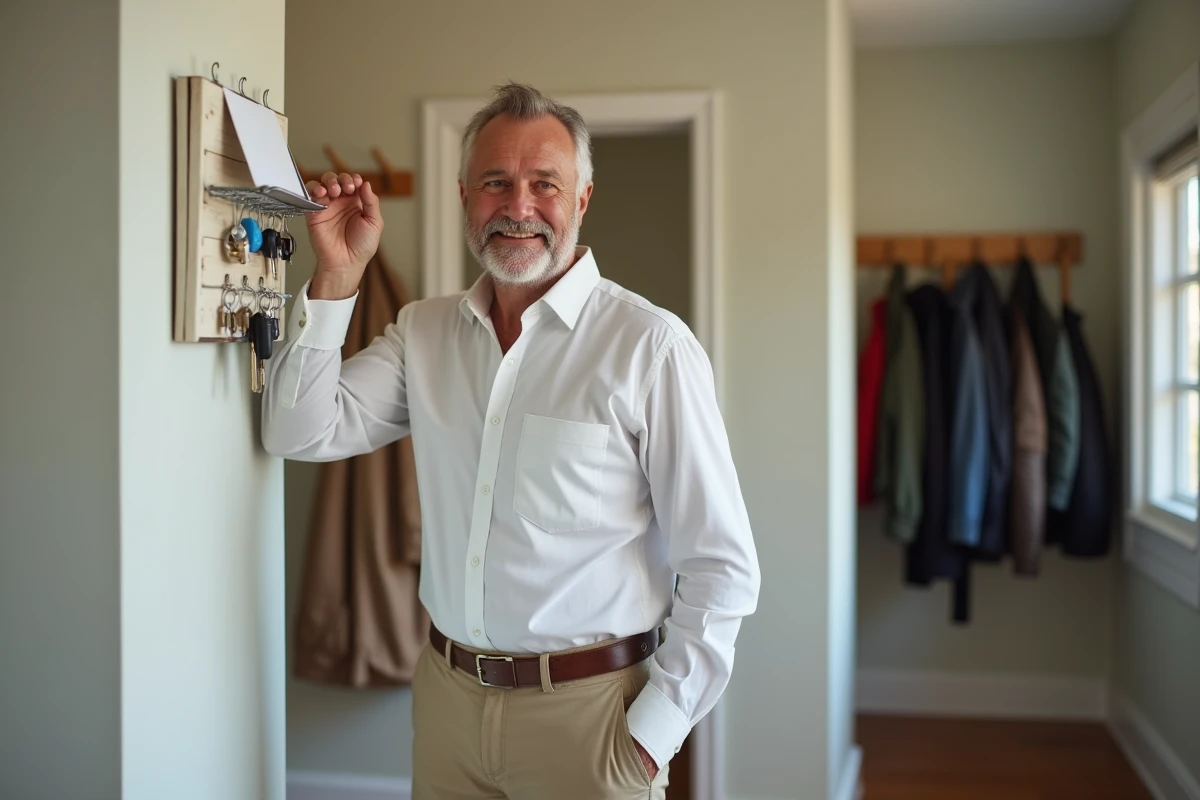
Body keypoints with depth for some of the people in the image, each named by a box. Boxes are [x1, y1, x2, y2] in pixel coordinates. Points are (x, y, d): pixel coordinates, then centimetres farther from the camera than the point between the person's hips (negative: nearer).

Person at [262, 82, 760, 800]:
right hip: (447, 692, 5)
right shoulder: (424, 332, 4)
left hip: (584, 707, -4)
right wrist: (338, 275, -7)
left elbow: (721, 570, -12)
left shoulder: (650, 347, -13)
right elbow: (300, 432, -1)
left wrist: (653, 734, -13)